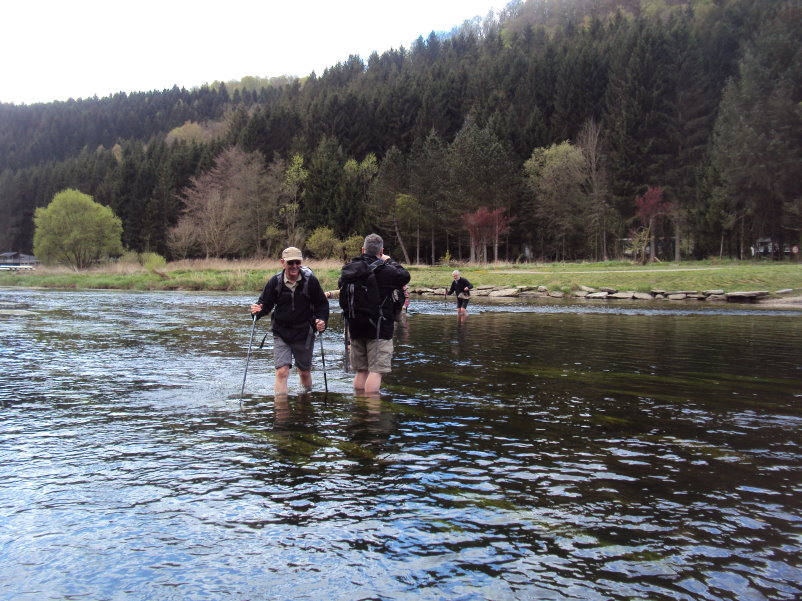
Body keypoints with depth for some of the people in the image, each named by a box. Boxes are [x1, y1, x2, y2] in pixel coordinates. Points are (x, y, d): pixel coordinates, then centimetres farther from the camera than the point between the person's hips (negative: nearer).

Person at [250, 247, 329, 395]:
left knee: (305, 372, 14)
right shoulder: (275, 282, -6)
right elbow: (265, 304, 0)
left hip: (304, 334, 0)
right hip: (281, 334, 0)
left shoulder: (310, 281, -7)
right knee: (282, 372, -12)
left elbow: (322, 304, 1)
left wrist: (322, 320, -17)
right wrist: (258, 310, -23)